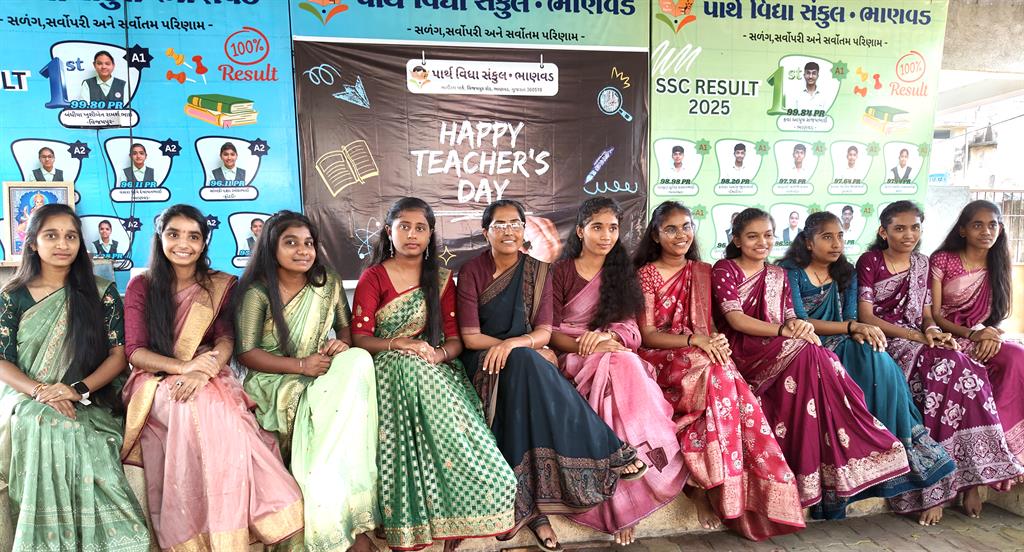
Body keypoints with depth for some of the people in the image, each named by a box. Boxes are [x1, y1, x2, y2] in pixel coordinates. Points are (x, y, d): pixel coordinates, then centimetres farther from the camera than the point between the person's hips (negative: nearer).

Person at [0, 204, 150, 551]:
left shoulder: (102, 293, 7)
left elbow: (118, 355, 2)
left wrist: (79, 389, -14)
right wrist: (40, 391, -15)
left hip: (87, 404, -1)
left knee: (70, 430, -30)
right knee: (38, 422, -30)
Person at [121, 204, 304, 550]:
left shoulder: (222, 286, 11)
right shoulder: (141, 286, 8)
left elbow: (227, 340, -3)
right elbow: (135, 351, -1)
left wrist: (202, 373, -26)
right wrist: (183, 366, -21)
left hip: (211, 382, 1)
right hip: (156, 383, -1)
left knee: (220, 412, -37)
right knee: (200, 407, -37)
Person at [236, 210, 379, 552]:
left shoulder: (329, 283, 5)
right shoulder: (258, 292, -7)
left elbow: (345, 327, 14)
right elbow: (246, 353, -10)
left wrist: (342, 343, -10)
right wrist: (301, 365, -19)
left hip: (322, 375, 4)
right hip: (276, 382, -4)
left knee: (358, 361, -27)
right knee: (322, 405, -32)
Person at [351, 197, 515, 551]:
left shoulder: (441, 279, 14)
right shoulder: (373, 278, 5)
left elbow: (455, 339, 8)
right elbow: (360, 338, -4)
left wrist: (440, 354, -16)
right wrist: (401, 343, -21)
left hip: (435, 371, 2)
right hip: (392, 372, -2)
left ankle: (454, 522, -14)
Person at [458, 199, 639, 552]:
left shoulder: (538, 271, 6)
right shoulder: (471, 272, -3)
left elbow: (543, 331, 0)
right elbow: (470, 337, -9)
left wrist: (514, 344, -23)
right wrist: (531, 350, -14)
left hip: (526, 362, 3)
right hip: (484, 364, -2)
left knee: (522, 361, -33)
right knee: (525, 362, -34)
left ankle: (531, 504, -30)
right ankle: (606, 453, -26)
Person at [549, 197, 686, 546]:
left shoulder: (622, 273, 13)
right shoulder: (561, 272, 4)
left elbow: (630, 329, 5)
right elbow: (550, 331, -1)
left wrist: (605, 335, -18)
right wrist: (588, 346, -19)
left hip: (616, 357, 2)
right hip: (572, 360, -2)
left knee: (621, 369, -34)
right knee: (617, 367, -34)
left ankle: (624, 503, -29)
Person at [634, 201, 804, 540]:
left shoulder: (703, 272, 16)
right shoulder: (646, 274, 0)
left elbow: (709, 323, 16)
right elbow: (647, 334, -7)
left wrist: (715, 342, -8)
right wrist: (694, 340, -20)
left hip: (702, 355, 4)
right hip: (660, 359, -4)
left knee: (724, 382, -31)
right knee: (719, 377, -32)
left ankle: (703, 483, -23)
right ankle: (708, 483, -22)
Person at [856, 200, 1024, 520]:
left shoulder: (921, 264, 16)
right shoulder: (869, 262, -1)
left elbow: (926, 313, 15)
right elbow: (866, 316, -8)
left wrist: (933, 331, -9)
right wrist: (915, 335, -15)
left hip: (921, 344, 5)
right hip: (885, 344, -5)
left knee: (960, 371, -26)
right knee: (950, 367, -30)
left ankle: (966, 478, -20)